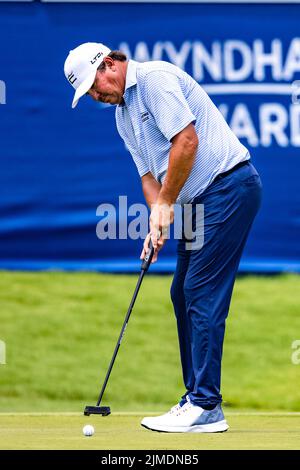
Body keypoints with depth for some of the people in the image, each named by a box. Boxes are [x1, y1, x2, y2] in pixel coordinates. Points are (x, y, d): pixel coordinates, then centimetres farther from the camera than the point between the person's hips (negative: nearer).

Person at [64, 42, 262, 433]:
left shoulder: (155, 78, -12)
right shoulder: (123, 115, 18)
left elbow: (187, 141, -20)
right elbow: (149, 173, 17)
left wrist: (166, 204, -12)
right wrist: (157, 221, -1)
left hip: (228, 186, -10)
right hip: (199, 201, 10)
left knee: (202, 293, -12)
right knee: (183, 294, 10)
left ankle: (205, 407, -13)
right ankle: (198, 397, 14)